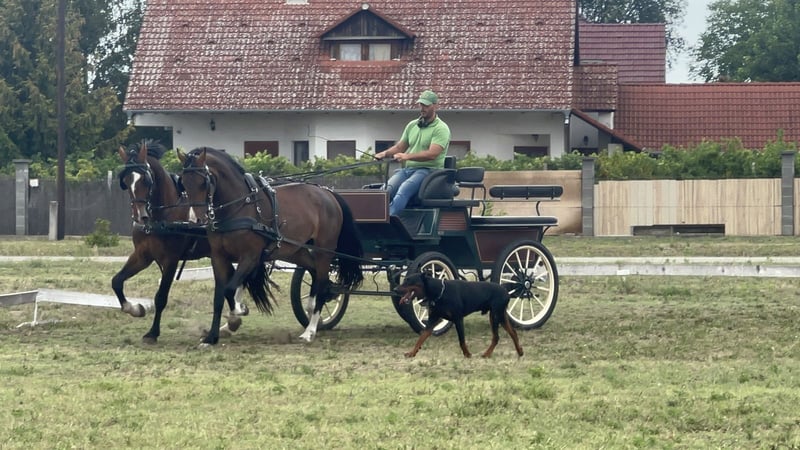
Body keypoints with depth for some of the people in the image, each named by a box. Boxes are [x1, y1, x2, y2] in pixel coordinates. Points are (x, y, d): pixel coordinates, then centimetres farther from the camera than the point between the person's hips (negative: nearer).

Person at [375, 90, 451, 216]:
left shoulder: (441, 128, -3)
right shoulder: (412, 125, 20)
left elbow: (432, 154, -17)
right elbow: (399, 147, 24)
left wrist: (407, 156, -29)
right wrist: (385, 154, 1)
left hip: (428, 169, -6)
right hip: (407, 169, 6)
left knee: (404, 189, -35)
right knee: (387, 189, -24)